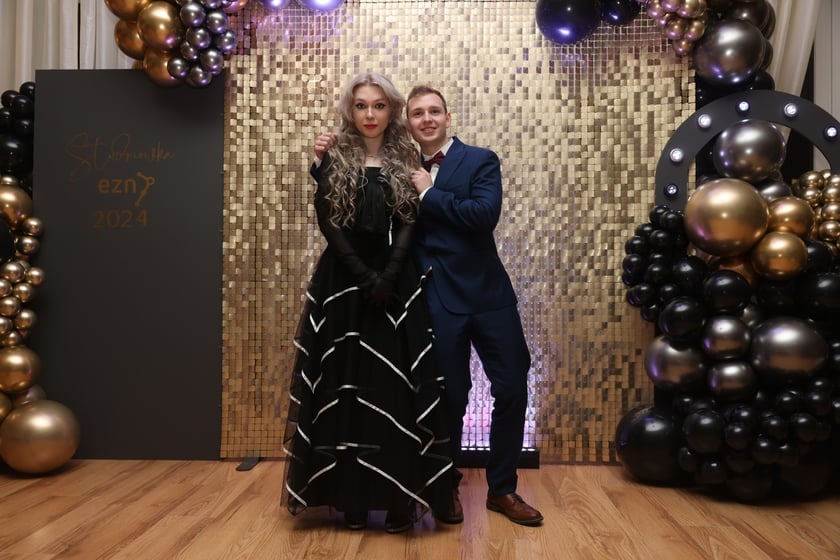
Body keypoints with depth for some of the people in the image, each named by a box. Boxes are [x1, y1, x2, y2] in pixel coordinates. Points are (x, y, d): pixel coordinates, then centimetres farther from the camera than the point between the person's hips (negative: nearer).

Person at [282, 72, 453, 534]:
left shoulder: (405, 162, 9)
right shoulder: (333, 161, 6)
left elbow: (410, 225, -1)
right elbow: (327, 224, -4)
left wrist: (387, 278, -15)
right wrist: (364, 278, -13)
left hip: (398, 284, 1)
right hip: (343, 281, 0)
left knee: (397, 389, -2)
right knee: (346, 385, 1)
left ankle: (398, 499, 5)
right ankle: (351, 499, 10)